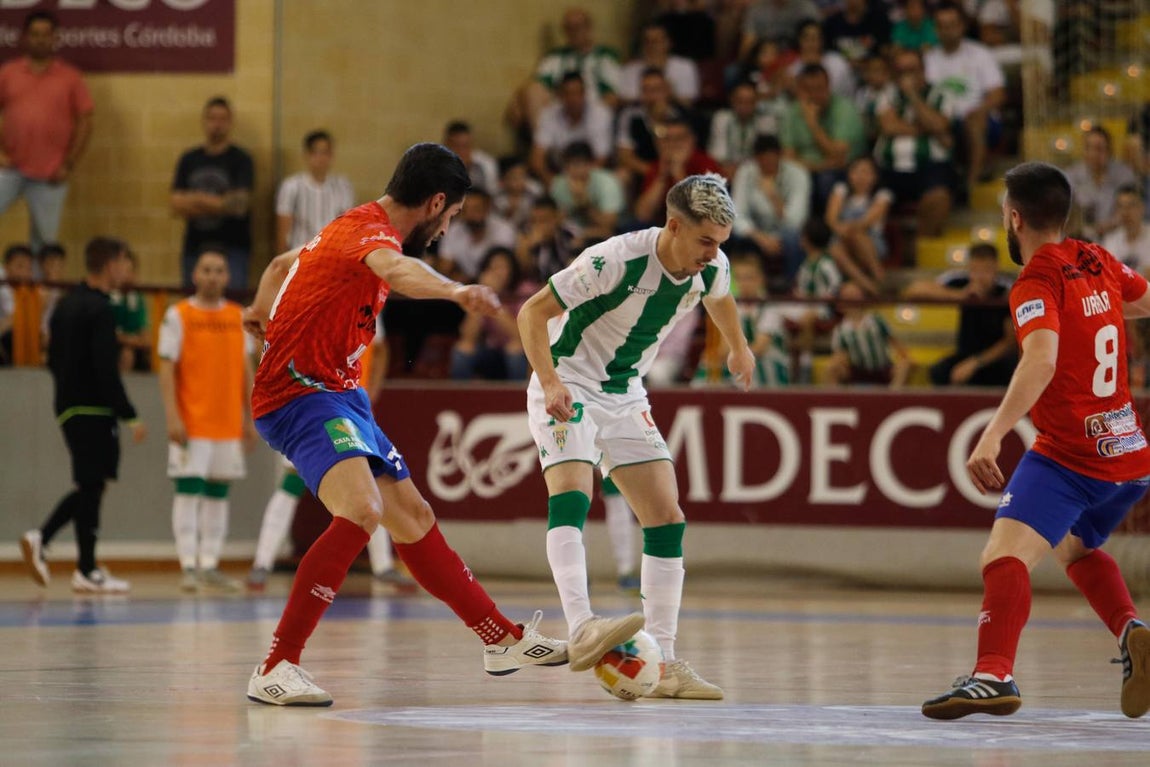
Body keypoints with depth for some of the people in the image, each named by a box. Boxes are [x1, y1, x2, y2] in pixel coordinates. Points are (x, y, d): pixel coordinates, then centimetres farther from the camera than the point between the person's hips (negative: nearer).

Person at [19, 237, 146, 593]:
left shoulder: (66, 305, 13)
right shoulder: (98, 310, -15)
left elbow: (53, 359, 18)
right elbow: (106, 370, -21)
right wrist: (130, 417, -18)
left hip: (69, 406, 9)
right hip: (93, 410, -9)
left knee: (90, 484, 16)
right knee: (91, 486, -3)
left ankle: (40, 538, 4)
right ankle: (87, 571, 1)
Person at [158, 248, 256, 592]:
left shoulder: (239, 317, 10)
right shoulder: (178, 316, -3)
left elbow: (246, 370, 14)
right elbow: (167, 369, -6)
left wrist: (250, 419, 10)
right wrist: (172, 417, -15)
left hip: (228, 423, 5)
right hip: (192, 422, -5)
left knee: (218, 493, 7)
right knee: (189, 490, -8)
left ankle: (210, 565, 13)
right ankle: (189, 566, -6)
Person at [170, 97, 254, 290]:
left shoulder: (240, 160, 1)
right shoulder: (189, 160, 13)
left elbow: (240, 205, -9)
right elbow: (177, 205, 5)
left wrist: (198, 200, -4)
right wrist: (219, 204, -9)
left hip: (232, 247, -4)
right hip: (195, 245, 4)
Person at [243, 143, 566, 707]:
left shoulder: (359, 227, 15)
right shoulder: (373, 232, -18)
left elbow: (283, 264, 34)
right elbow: (397, 270, -44)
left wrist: (262, 313, 54)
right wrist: (455, 291, -64)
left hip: (339, 394, 11)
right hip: (302, 393, -11)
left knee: (412, 515, 18)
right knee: (362, 510, -30)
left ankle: (502, 639, 31)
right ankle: (275, 669, -30)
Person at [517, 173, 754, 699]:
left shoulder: (712, 268, -7)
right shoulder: (615, 260, -27)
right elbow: (533, 312, -21)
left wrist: (738, 348, 39)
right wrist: (549, 381, -34)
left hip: (625, 397, 7)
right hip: (567, 392, -7)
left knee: (667, 518, -1)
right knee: (571, 494, -30)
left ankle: (662, 662, 2)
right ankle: (581, 631, -44)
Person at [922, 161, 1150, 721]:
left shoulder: (1037, 283, -12)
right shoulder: (1098, 263, 10)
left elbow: (1041, 360, -29)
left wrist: (993, 435, -38)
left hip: (1068, 454, -9)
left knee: (1005, 555, -24)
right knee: (1075, 548, 33)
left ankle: (994, 673, -46)